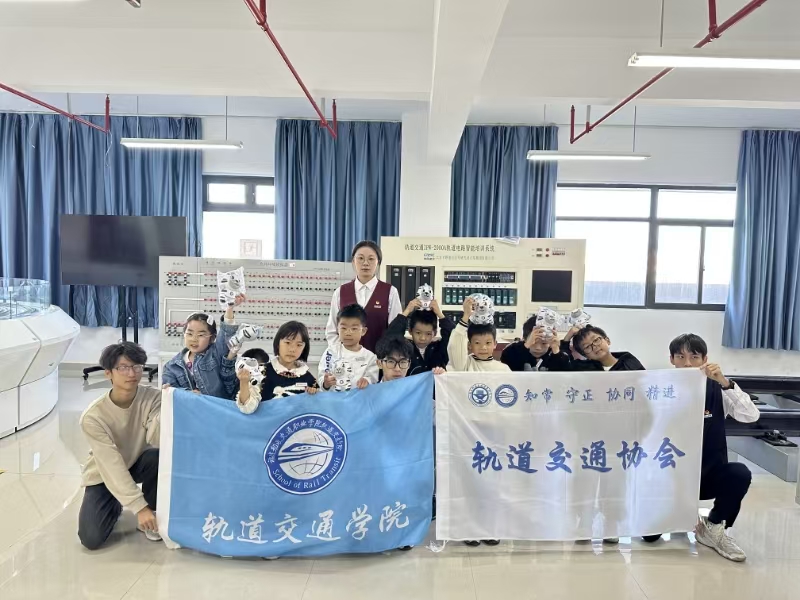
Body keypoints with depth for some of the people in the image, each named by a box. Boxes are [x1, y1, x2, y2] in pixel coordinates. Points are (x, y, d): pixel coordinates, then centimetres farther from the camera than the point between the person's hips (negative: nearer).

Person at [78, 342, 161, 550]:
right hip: (105, 474, -1)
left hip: (137, 465, 1)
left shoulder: (153, 398, -22)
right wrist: (139, 506, -34)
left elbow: (156, 440, -35)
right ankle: (115, 505, 17)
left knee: (156, 456, -33)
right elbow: (111, 466, -29)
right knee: (91, 538, -18)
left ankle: (153, 514, -9)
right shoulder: (93, 416, -27)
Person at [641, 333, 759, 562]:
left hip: (709, 474, 1)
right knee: (650, 532, -17)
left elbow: (751, 416, -20)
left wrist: (725, 382, -29)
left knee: (740, 473, -33)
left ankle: (712, 527, -5)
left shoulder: (716, 389, -5)